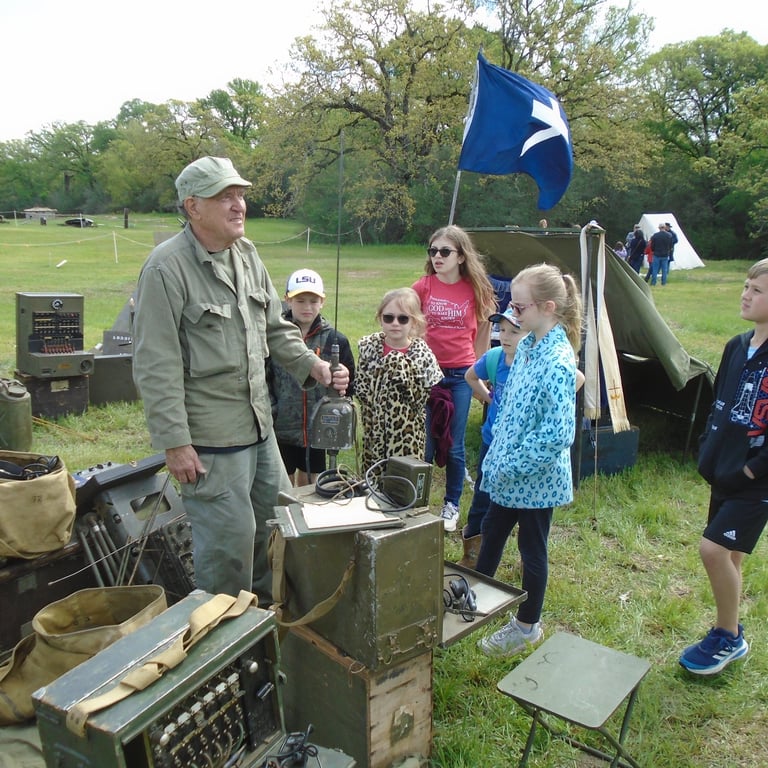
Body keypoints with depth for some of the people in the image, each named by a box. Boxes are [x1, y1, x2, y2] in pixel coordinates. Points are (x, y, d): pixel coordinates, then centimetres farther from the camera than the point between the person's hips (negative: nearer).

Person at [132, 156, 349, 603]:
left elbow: (276, 328, 15)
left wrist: (311, 365, -1)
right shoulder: (167, 268, -16)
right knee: (230, 538, 1)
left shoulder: (247, 255, 8)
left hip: (259, 426, 8)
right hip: (210, 438, -8)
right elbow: (157, 367, -18)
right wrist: (175, 443, -18)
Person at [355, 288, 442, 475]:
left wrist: (405, 374, -21)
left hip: (407, 435, -2)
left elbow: (421, 400, -10)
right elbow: (360, 390, -2)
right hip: (375, 432, 2)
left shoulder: (422, 354, -7)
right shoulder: (368, 346, 0)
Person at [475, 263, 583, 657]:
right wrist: (497, 455, 9)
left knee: (532, 550, 11)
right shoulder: (526, 346, 1)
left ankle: (527, 626, 31)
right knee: (492, 532, 23)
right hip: (507, 469, 8)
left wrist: (511, 465, -20)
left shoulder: (557, 362, -25)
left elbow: (558, 433, -27)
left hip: (535, 476, -8)